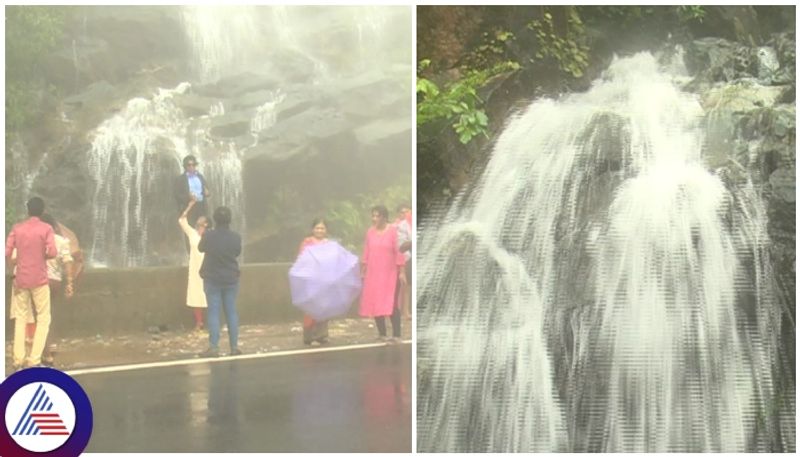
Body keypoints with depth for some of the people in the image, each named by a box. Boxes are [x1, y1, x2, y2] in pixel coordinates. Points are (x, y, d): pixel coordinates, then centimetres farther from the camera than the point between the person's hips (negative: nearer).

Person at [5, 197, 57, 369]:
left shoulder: (17, 228, 4)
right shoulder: (46, 228, -6)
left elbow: (6, 253, -2)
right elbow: (51, 252, -15)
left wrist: (12, 264, 16)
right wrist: (42, 256, 6)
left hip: (21, 280, 4)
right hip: (39, 280, -3)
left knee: (21, 318, 12)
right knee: (43, 319, 3)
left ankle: (18, 360, 9)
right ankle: (34, 360, -6)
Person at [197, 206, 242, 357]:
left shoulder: (209, 236, -16)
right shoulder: (236, 237, -10)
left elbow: (200, 248, 4)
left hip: (212, 279, -2)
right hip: (231, 279, 2)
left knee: (213, 312, 1)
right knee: (231, 312, 9)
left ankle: (214, 348, -3)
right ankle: (234, 347, 11)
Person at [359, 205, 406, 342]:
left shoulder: (393, 231, -9)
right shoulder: (370, 232, 4)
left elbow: (399, 252, -10)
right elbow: (366, 253, 9)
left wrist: (402, 272, -12)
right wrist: (363, 271, 9)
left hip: (390, 274, -5)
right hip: (373, 274, 5)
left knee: (391, 304, -9)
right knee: (375, 303, 5)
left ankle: (396, 335, -6)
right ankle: (381, 333, 15)